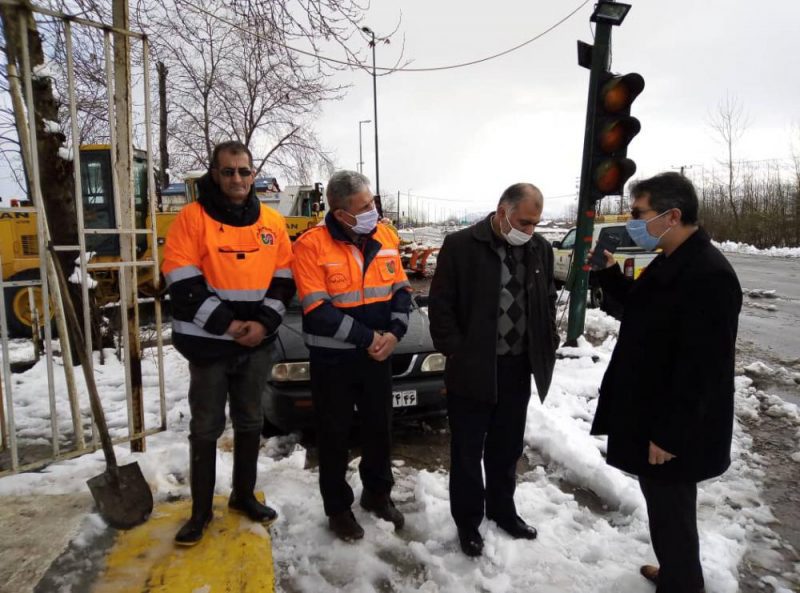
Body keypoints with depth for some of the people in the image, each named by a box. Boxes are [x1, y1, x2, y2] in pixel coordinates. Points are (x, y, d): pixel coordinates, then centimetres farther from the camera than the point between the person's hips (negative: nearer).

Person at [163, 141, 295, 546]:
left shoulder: (272, 222, 5)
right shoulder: (193, 217, -7)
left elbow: (283, 279, 5)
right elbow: (181, 284, -12)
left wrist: (264, 322, -9)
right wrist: (226, 324, -17)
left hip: (258, 343, 4)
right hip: (209, 344, -3)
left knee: (250, 423, 16)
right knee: (206, 428, 8)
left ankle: (243, 495, 34)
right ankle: (200, 510, 23)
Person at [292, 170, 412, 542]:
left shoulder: (385, 237, -2)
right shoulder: (312, 245, -17)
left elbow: (401, 289, 4)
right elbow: (318, 310, -20)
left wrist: (394, 333, -11)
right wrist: (367, 338, -19)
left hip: (378, 355, 5)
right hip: (332, 359, -4)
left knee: (379, 427, 18)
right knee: (334, 435, 11)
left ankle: (377, 493, 40)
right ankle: (337, 507, 31)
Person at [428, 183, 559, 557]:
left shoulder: (540, 249, 4)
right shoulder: (461, 245, -11)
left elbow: (548, 302, 13)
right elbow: (440, 305, -10)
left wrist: (547, 349, 7)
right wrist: (457, 353, -13)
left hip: (518, 368, 5)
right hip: (472, 369, -4)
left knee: (506, 449, 20)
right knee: (468, 452, 10)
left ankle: (502, 510, 40)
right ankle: (467, 521, 29)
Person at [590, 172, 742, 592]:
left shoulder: (708, 275, -26)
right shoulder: (670, 262, 6)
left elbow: (702, 368, -26)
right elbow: (643, 309, 22)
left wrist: (670, 435, -21)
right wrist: (609, 272, 7)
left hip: (674, 432, -10)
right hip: (654, 418, 10)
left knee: (670, 513, 8)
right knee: (666, 508, 25)